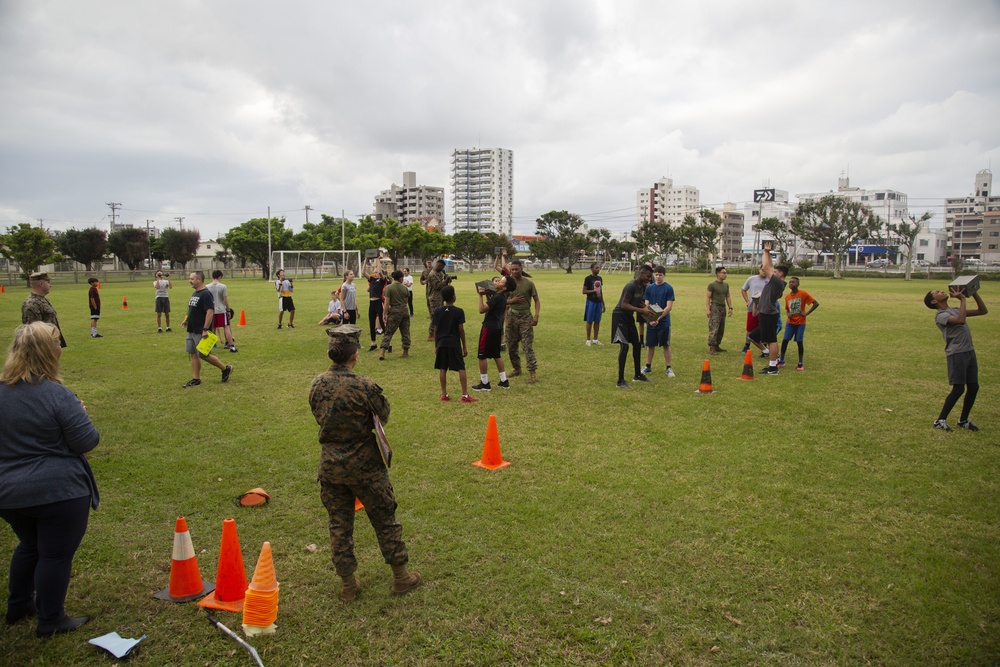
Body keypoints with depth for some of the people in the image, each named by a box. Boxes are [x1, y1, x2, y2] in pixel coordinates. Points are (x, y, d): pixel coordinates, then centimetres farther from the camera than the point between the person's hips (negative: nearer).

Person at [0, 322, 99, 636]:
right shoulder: (55, 394, -21)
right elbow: (86, 441, -17)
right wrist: (78, 414, -1)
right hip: (58, 492, -7)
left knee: (29, 545, 28)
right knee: (56, 555, 9)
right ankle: (50, 621, 22)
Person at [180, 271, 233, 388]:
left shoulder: (206, 294, -17)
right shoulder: (195, 293, 13)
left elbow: (210, 312, -23)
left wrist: (205, 329, -26)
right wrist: (187, 320, 13)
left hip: (201, 332, -9)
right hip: (192, 330, 9)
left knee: (204, 355, -3)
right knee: (193, 354, 9)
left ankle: (225, 369, 13)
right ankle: (195, 379, 16)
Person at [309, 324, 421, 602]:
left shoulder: (317, 384, -6)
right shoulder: (365, 386, -21)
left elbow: (319, 417, 6)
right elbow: (384, 417, -7)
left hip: (330, 464, 4)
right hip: (364, 465, -4)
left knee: (339, 524, 16)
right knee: (384, 519, 12)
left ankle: (347, 583, 27)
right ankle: (401, 576, 25)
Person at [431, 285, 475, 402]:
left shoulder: (438, 311, 1)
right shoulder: (459, 311, -7)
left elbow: (435, 330, 3)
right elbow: (461, 330, -6)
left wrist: (436, 346, 13)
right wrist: (464, 346, 2)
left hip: (442, 343, 3)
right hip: (455, 344, -3)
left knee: (442, 369, 9)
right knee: (461, 368, 1)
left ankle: (444, 394, 13)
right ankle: (465, 395, -1)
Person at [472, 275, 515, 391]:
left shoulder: (496, 297, -20)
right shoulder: (502, 297, 8)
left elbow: (482, 310, -24)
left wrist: (481, 295, -19)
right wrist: (486, 294, 10)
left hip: (489, 327, -9)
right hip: (497, 327, 9)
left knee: (482, 356, 0)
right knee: (496, 355, 17)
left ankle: (484, 383, 5)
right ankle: (504, 381, 20)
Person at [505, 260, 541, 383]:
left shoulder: (528, 283, -6)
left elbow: (537, 300, -4)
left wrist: (536, 315, -17)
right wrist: (512, 301, -13)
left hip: (525, 316, -4)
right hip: (512, 315, 4)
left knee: (528, 345, -8)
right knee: (511, 344, 11)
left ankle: (532, 372, -6)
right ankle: (516, 368, 27)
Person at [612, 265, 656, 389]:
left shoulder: (643, 286, 5)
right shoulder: (631, 286, -23)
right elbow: (624, 305, -27)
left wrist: (648, 309, -4)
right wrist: (642, 310, -29)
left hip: (629, 317, 10)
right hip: (620, 316, -10)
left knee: (637, 345, 14)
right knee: (624, 346, -14)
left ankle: (637, 375, 29)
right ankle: (620, 381, -9)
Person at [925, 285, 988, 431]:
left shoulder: (955, 310, 18)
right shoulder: (940, 315, -8)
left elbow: (982, 311, 22)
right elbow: (960, 320, -26)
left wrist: (974, 293, 13)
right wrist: (962, 299, -17)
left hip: (969, 352, 8)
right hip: (957, 354, -8)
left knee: (973, 387, 10)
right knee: (958, 388, -10)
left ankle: (963, 420, 24)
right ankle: (940, 420, -1)